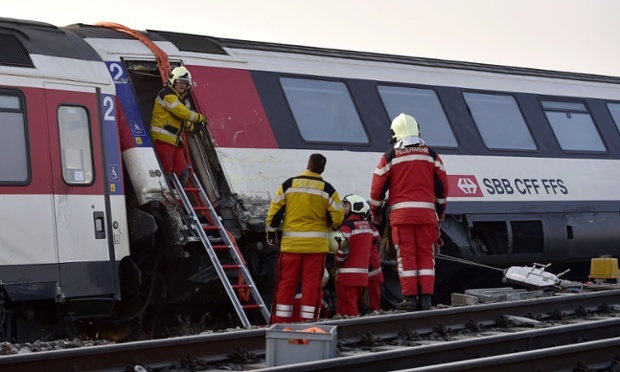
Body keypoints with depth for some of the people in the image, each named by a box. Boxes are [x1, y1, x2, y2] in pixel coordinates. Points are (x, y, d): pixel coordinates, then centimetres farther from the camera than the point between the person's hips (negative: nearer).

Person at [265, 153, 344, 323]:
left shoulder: (288, 185, -1)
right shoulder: (327, 189, -2)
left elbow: (275, 210, 0)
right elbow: (337, 217, -3)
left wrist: (271, 233, 13)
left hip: (291, 242, 1)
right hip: (316, 244, -1)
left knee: (286, 281, 6)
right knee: (312, 282, 4)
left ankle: (281, 320, 5)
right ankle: (308, 319, 2)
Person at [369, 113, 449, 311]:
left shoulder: (390, 156, 2)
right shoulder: (430, 154, 8)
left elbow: (378, 186, 2)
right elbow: (442, 185, 10)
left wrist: (375, 212, 15)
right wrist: (441, 209, 24)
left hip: (401, 213, -2)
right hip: (426, 212, 2)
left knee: (406, 255, 0)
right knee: (425, 254, 5)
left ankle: (410, 297, -4)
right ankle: (425, 297, -1)